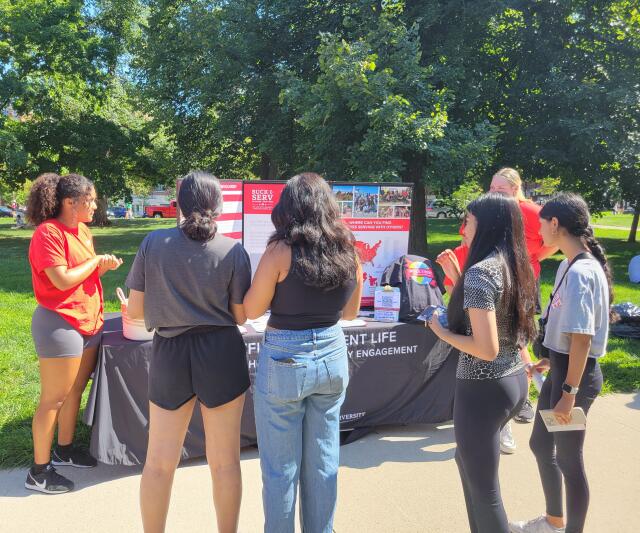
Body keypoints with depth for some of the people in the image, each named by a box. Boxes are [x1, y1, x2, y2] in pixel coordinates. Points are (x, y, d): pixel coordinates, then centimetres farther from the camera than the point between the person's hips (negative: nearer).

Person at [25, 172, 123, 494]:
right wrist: (94, 261, -11)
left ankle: (64, 450, 34)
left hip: (88, 322, 9)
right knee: (53, 399, 0)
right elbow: (62, 279, -23)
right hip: (60, 323, -9)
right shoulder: (48, 232, -16)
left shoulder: (82, 231, 11)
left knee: (75, 389, 17)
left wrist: (105, 266, 1)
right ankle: (39, 472, 12)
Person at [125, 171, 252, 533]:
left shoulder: (153, 243, -3)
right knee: (225, 462, 13)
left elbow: (136, 310, 0)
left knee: (159, 462, 16)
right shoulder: (233, 250, -7)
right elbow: (240, 316, -2)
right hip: (221, 354, -1)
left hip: (169, 354, 2)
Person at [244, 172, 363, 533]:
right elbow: (350, 312, 10)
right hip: (332, 357, 5)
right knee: (324, 461, 19)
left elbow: (252, 310, -7)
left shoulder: (281, 251, -14)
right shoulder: (349, 252, 0)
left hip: (285, 359, -5)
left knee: (281, 466, 11)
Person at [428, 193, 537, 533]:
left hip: (484, 388, -10)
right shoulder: (517, 267, 5)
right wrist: (456, 278, 15)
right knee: (467, 460, 28)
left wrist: (441, 332, -12)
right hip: (515, 380, 10)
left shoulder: (480, 271, -21)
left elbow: (486, 349, -25)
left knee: (483, 486, 8)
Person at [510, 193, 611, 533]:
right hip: (561, 368, 10)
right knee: (541, 444, 22)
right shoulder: (571, 265, 7)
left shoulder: (581, 272, -23)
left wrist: (569, 392, -21)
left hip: (575, 375, -10)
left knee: (568, 458, 6)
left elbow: (582, 338, -24)